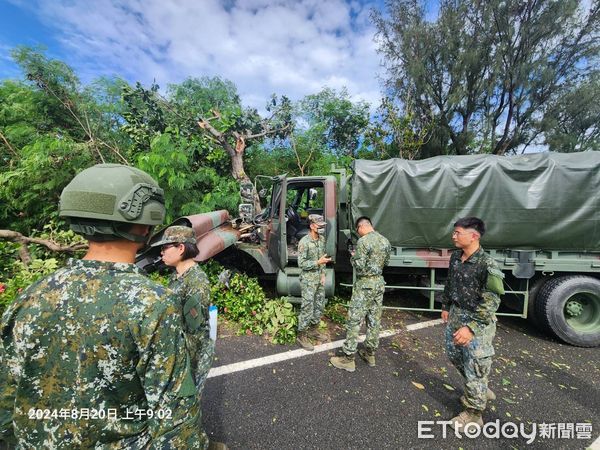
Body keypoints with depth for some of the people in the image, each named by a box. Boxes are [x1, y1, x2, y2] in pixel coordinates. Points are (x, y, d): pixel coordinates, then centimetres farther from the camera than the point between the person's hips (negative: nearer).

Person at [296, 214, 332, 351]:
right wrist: (318, 262, -25)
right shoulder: (304, 242, -19)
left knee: (320, 305, 16)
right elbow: (301, 263, -18)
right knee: (307, 307, -1)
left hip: (319, 278, 8)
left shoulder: (322, 239, 3)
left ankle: (313, 329, 34)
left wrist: (323, 274, 6)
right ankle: (302, 336, 14)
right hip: (308, 279, -7)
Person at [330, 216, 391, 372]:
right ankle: (370, 354, 28)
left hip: (365, 284, -8)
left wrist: (353, 258, -2)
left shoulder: (363, 241, -18)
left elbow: (359, 267, -20)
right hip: (379, 283, 8)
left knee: (354, 321, 1)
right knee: (374, 321, 15)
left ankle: (348, 359, 9)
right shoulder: (385, 241, 6)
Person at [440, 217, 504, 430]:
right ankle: (481, 391, 48)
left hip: (478, 320, -8)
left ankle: (473, 413, 27)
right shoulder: (455, 257, 1)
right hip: (456, 315, 8)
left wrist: (471, 327, -28)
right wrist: (446, 307, 19)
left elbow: (491, 303, -23)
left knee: (474, 366, 6)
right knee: (454, 355, 23)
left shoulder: (487, 265, -22)